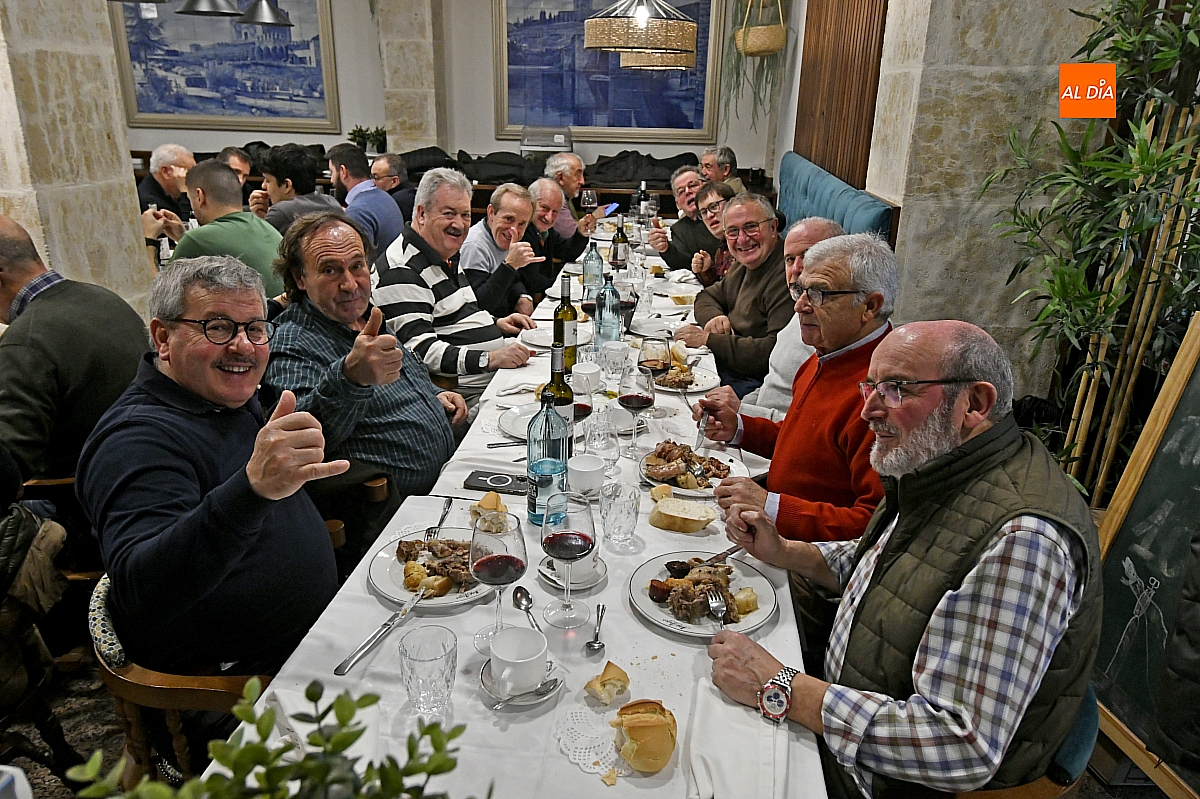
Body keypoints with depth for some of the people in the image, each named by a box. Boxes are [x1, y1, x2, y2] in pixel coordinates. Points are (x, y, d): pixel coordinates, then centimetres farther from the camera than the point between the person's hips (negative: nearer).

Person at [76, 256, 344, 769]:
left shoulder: (232, 401, 8)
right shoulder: (141, 438, -19)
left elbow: (312, 446, 28)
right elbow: (138, 591, -37)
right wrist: (251, 489, -50)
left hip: (316, 641, 9)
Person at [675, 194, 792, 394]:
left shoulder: (785, 276, -20)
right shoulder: (744, 264, 10)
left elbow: (777, 352, -29)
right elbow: (708, 296, 24)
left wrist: (709, 339, -22)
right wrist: (713, 317, -3)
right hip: (723, 366, 9)